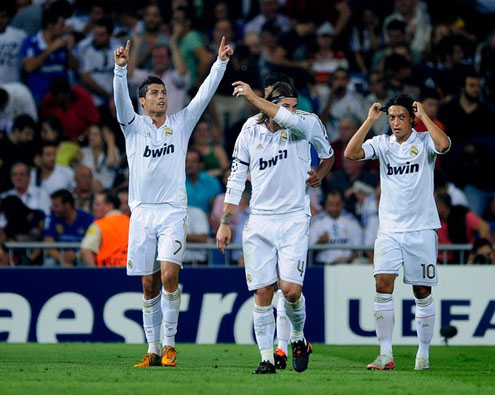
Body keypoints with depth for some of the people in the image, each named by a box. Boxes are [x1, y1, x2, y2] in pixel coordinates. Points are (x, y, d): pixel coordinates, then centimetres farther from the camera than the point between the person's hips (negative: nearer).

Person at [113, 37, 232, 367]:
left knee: (169, 275, -17)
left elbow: (205, 93, 2)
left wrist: (221, 62, -9)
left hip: (173, 212, -1)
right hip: (142, 212, 1)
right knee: (149, 285, 4)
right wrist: (121, 68, -28)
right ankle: (153, 349, 12)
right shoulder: (134, 126, 6)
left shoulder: (181, 124, 9)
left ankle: (170, 344, -8)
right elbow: (121, 98, -11)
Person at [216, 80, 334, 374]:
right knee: (262, 292, -2)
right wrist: (225, 223, 6)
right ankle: (267, 358, 5)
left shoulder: (306, 124, -1)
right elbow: (236, 180, 8)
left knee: (291, 289, -12)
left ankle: (299, 337, 17)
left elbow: (291, 120, -26)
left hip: (294, 220, -2)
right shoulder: (250, 132, 3)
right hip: (260, 222, 2)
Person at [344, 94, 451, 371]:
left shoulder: (424, 141, -1)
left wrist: (423, 115, -13)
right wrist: (370, 121, -7)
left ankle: (424, 354, 14)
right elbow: (351, 153, -6)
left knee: (423, 292, 4)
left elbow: (443, 144, -23)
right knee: (383, 285, -13)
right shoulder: (382, 143, 7)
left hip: (422, 229, -2)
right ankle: (385, 355, -12)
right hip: (389, 230, 2)